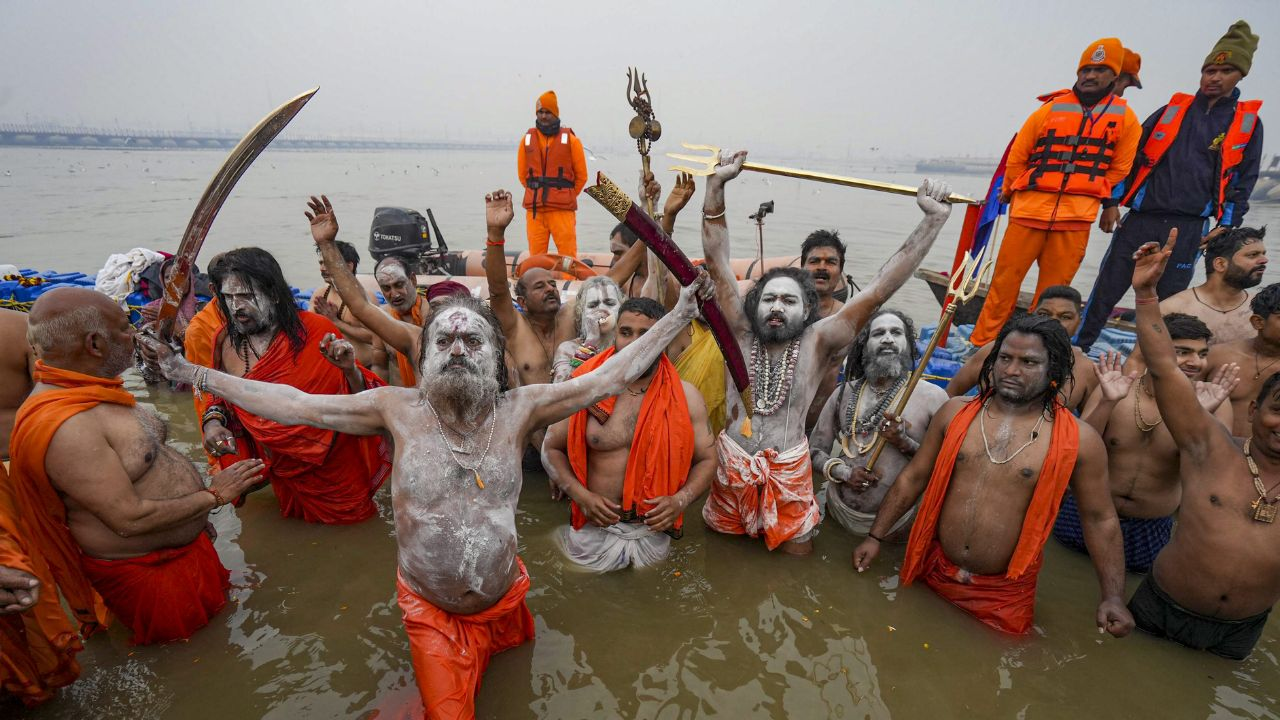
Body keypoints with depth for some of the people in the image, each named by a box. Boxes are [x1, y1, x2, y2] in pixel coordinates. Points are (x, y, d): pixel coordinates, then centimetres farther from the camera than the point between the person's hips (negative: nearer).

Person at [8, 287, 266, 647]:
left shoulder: (89, 391, 0)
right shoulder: (64, 428, -31)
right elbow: (130, 519, -29)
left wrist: (198, 513, 13)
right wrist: (214, 496, -18)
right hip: (145, 573, -8)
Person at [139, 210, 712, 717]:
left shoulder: (519, 410, -14)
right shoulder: (399, 409, -12)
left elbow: (614, 375, -15)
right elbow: (292, 404, -7)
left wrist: (679, 315, -16)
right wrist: (193, 373, -8)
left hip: (504, 604, 1)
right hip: (430, 613, -1)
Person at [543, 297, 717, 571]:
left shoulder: (685, 397, -5)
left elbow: (706, 460, 3)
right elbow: (551, 448, 2)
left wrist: (681, 500, -15)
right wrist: (580, 495, -13)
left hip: (654, 531, 1)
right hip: (595, 529, -1)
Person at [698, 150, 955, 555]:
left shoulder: (818, 343, -10)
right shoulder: (741, 333, -7)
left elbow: (880, 289, -14)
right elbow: (716, 258, -11)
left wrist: (934, 220, -18)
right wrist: (717, 184, -16)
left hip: (789, 472, -1)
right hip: (732, 465, 1)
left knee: (797, 555, 13)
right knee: (720, 542, 17)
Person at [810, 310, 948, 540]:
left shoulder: (932, 396, -7)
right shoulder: (845, 392, 3)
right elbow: (815, 449, 7)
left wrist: (905, 443, -20)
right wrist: (843, 472, -12)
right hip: (838, 510, 3)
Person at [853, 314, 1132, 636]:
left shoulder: (1078, 440, -9)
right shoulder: (956, 412, -3)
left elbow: (1100, 519, 1)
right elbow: (912, 477, 2)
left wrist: (1113, 596, -5)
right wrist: (875, 537, 3)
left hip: (1005, 595, -1)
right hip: (936, 574, 2)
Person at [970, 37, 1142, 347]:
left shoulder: (1124, 117, 10)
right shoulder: (1051, 108, 6)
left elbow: (1120, 168, 15)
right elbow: (1017, 155, 11)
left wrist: (1110, 203, 14)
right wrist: (1009, 193, 15)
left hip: (1077, 216, 1)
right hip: (1030, 207, -1)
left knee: (1053, 288, 3)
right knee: (1006, 277, -2)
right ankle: (982, 342, 5)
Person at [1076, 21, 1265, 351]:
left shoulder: (1248, 122, 11)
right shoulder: (1172, 109, 12)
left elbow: (1242, 182, 11)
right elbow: (1134, 156, 12)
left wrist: (1226, 226, 3)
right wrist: (1113, 201, 2)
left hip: (1189, 228, 0)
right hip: (1140, 219, 0)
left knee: (1167, 302, 4)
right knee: (1106, 290, -1)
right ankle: (1076, 348, 7)